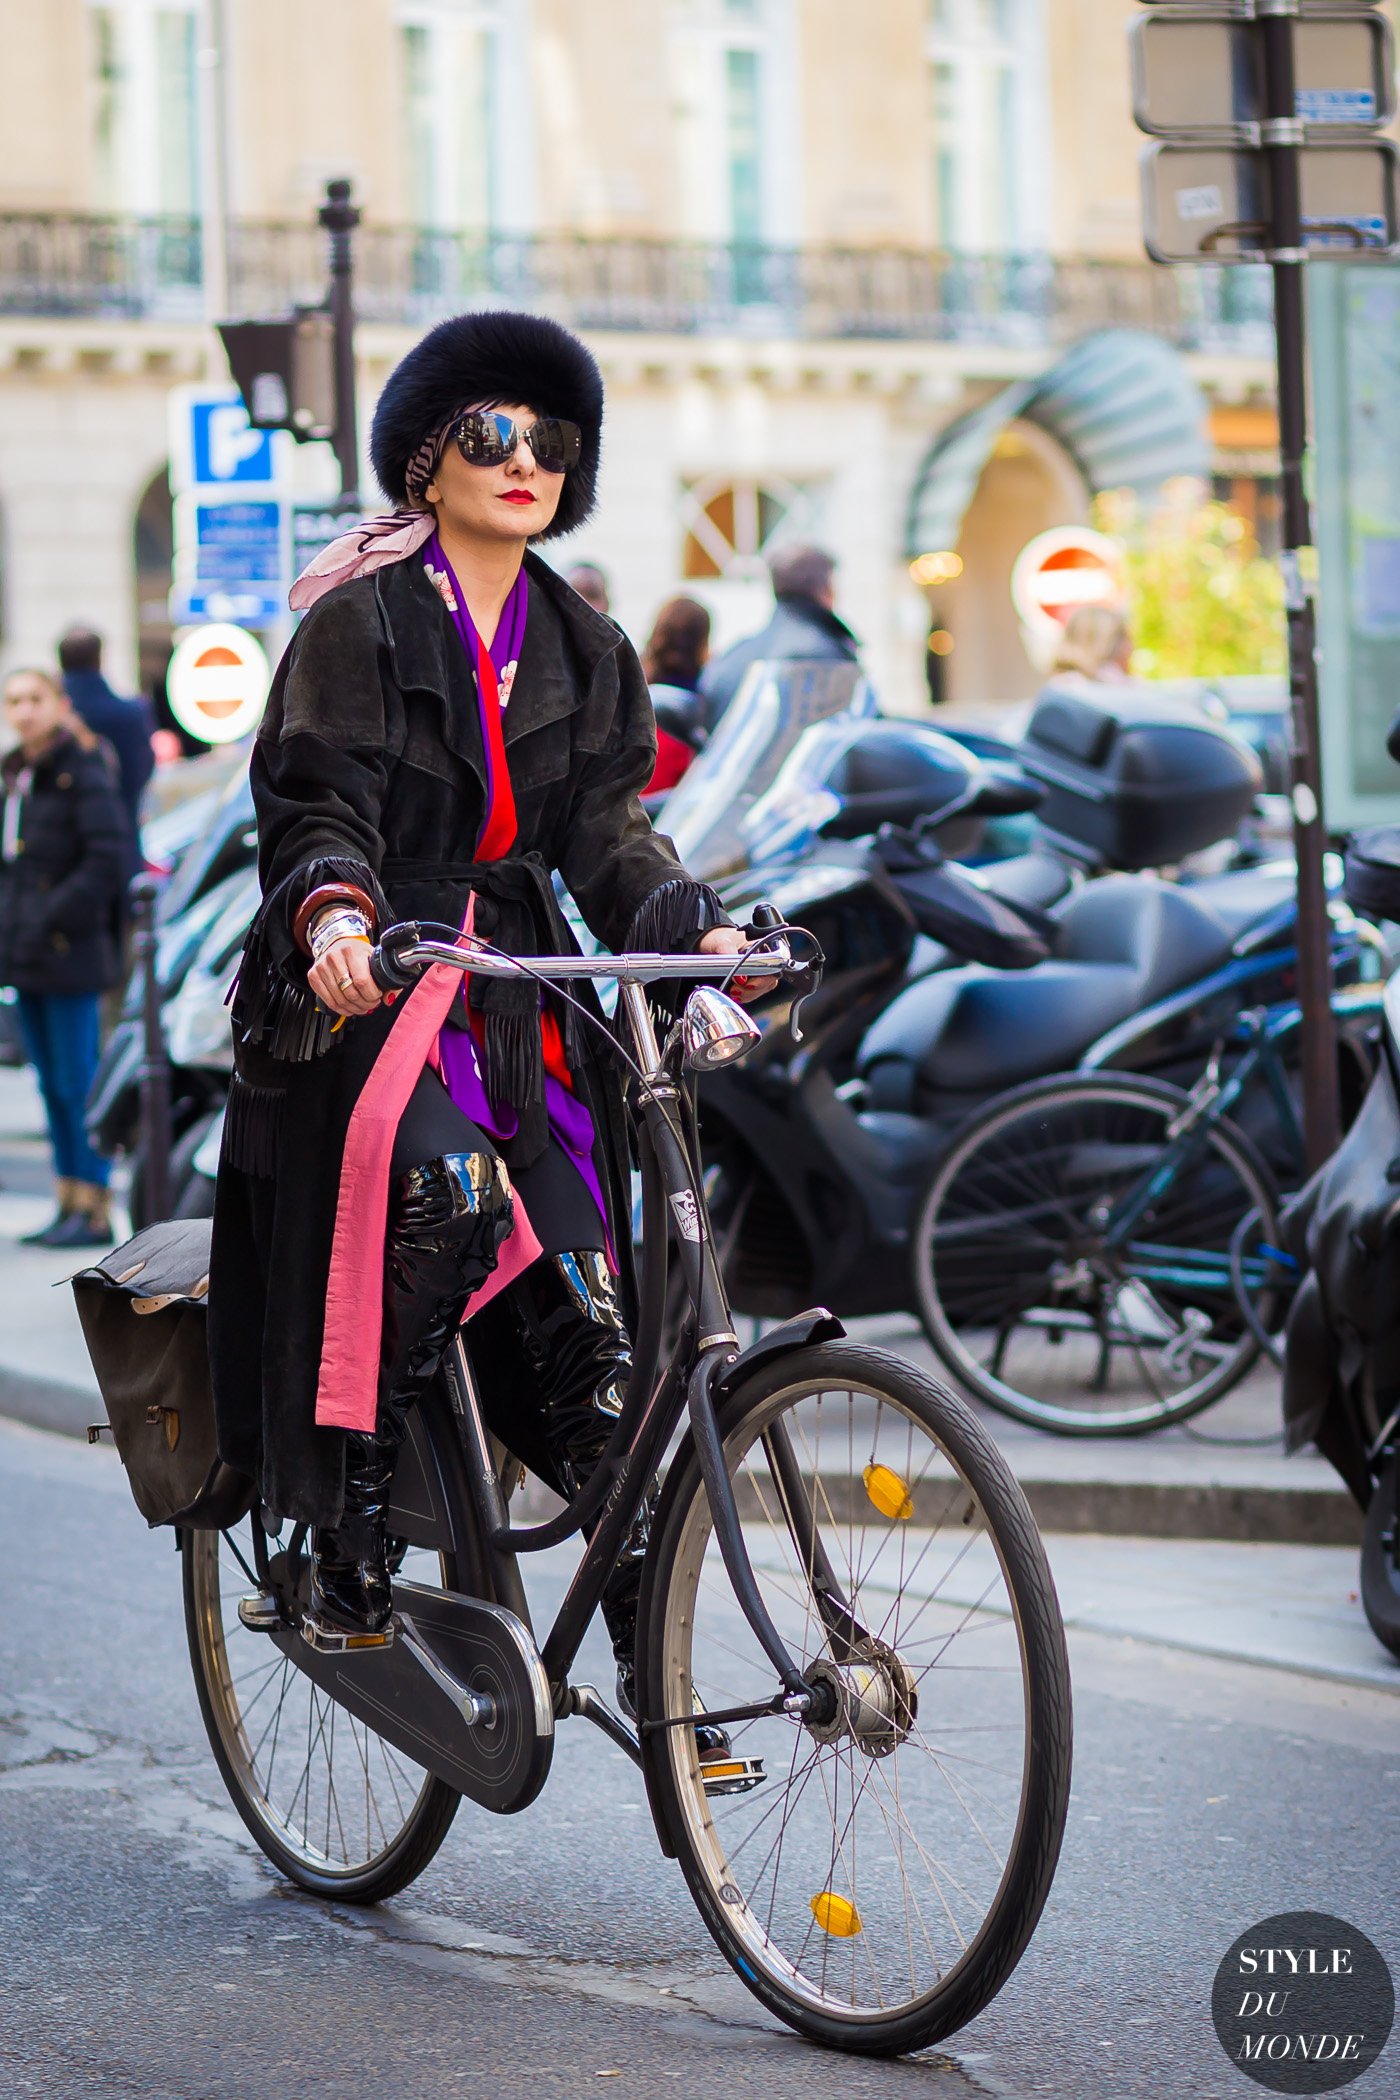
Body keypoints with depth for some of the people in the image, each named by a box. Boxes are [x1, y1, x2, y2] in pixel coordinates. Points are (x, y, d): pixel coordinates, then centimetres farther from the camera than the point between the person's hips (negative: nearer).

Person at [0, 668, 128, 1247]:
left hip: (67, 957, -8)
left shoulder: (83, 774, -11)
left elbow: (107, 859, -18)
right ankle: (70, 1203, 17)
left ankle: (94, 1213, -1)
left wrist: (54, 920, -18)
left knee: (77, 1082, -5)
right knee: (51, 1084, 11)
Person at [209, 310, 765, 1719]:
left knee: (584, 1312, -5)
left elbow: (603, 826, 7)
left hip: (517, 1004, 5)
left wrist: (695, 927, -12)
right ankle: (346, 1554, -20)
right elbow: (313, 806, -10)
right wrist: (334, 914, -31)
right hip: (364, 991, -5)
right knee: (446, 1189, -32)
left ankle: (653, 1667, -1)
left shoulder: (584, 652, 16)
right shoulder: (360, 623, 0)